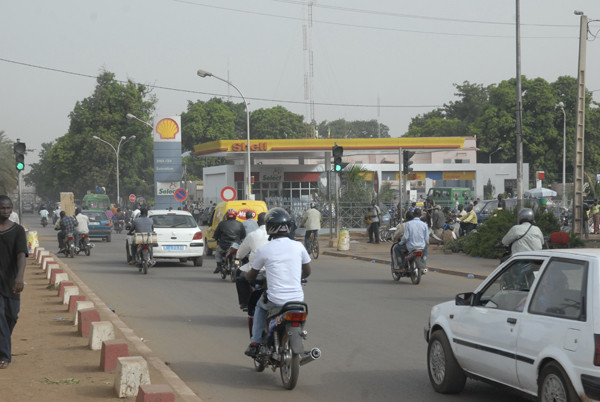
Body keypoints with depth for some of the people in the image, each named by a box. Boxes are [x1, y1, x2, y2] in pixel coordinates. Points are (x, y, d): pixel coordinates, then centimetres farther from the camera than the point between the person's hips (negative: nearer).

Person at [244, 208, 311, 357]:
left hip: (275, 301, -2)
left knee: (260, 306, 32)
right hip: (297, 299, 2)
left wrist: (245, 274, 32)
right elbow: (307, 272, 13)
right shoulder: (298, 246, -1)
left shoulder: (263, 250, -6)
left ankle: (255, 343, 22)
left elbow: (251, 277, 8)